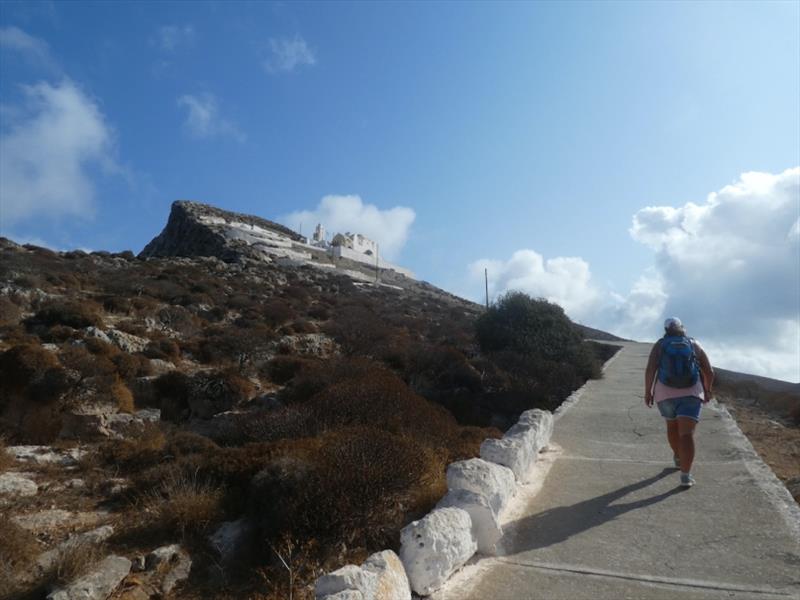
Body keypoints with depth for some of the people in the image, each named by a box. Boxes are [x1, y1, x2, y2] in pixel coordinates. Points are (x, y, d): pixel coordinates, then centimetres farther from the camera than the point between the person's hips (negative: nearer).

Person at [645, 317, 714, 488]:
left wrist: (647, 391, -2)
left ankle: (678, 458, 42)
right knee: (687, 434, -6)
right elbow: (709, 372, 6)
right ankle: (685, 476, -17)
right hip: (690, 394, -1)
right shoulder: (695, 345, 7)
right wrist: (708, 389, 23)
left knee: (672, 424, 26)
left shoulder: (659, 345, 4)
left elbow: (650, 369, -9)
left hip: (665, 394, 1)